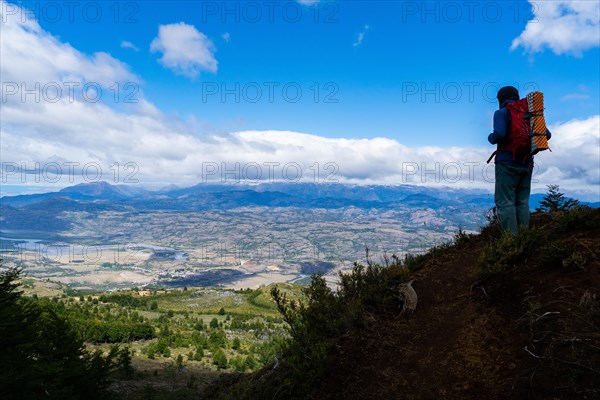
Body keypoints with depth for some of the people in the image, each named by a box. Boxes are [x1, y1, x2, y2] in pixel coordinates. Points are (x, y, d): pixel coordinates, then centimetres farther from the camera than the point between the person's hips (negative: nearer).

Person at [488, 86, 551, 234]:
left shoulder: (501, 112, -2)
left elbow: (499, 134, -19)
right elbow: (546, 134, 9)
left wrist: (491, 138, 2)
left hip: (507, 162, -6)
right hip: (527, 163, 6)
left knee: (505, 202, -7)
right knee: (522, 202, 10)